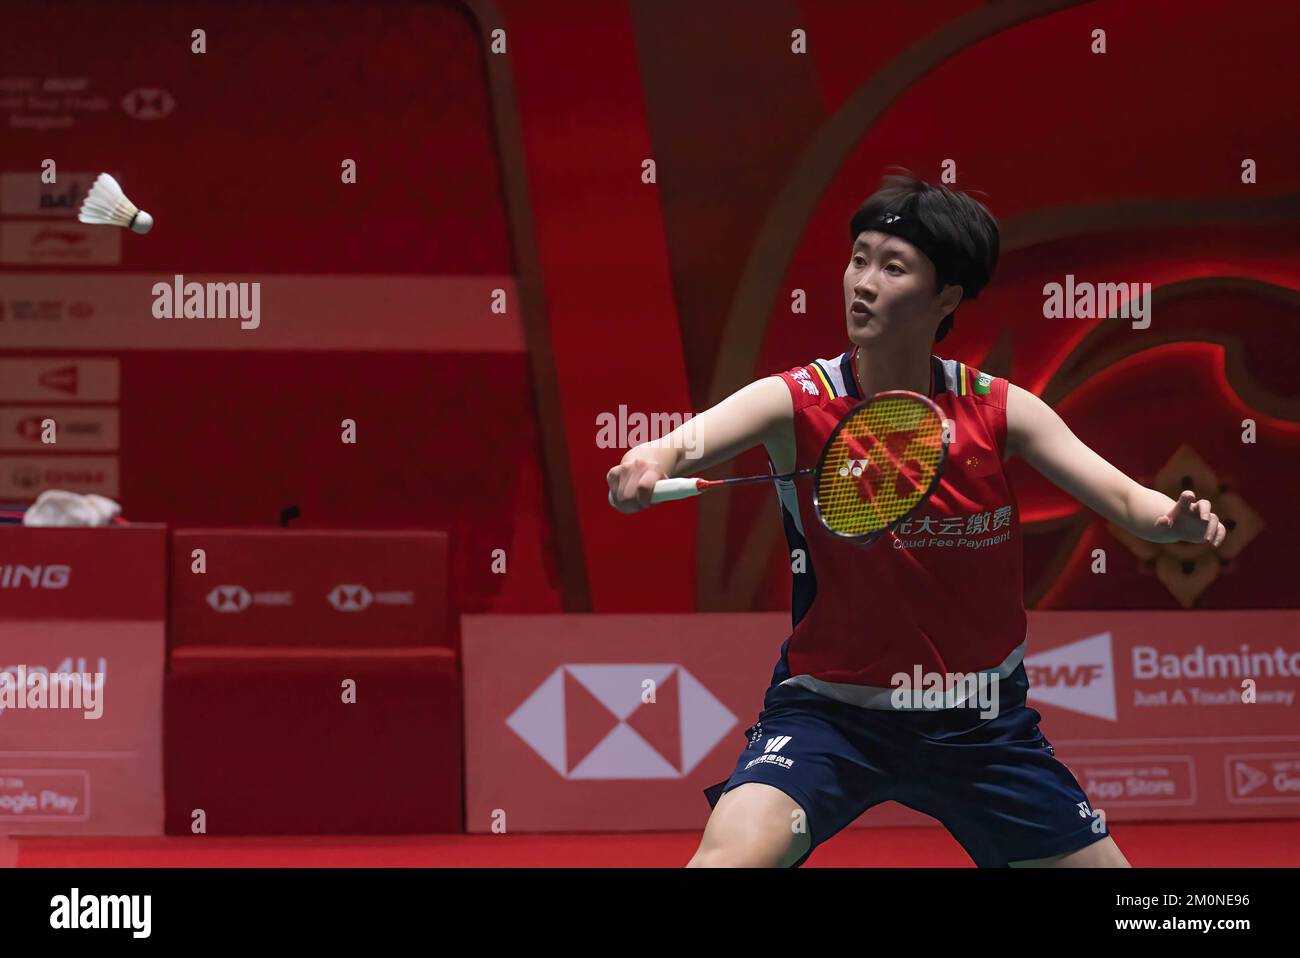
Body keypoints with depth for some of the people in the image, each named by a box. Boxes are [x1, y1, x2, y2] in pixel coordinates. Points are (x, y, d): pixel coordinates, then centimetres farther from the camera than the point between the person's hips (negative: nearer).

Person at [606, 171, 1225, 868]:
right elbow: (683, 447, -27)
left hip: (980, 722, 3)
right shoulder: (795, 404, -12)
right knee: (733, 854, -27)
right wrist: (650, 462, -52)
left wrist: (1178, 519, -31)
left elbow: (1127, 501, -8)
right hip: (829, 711, -3)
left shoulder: (1000, 412, -5)